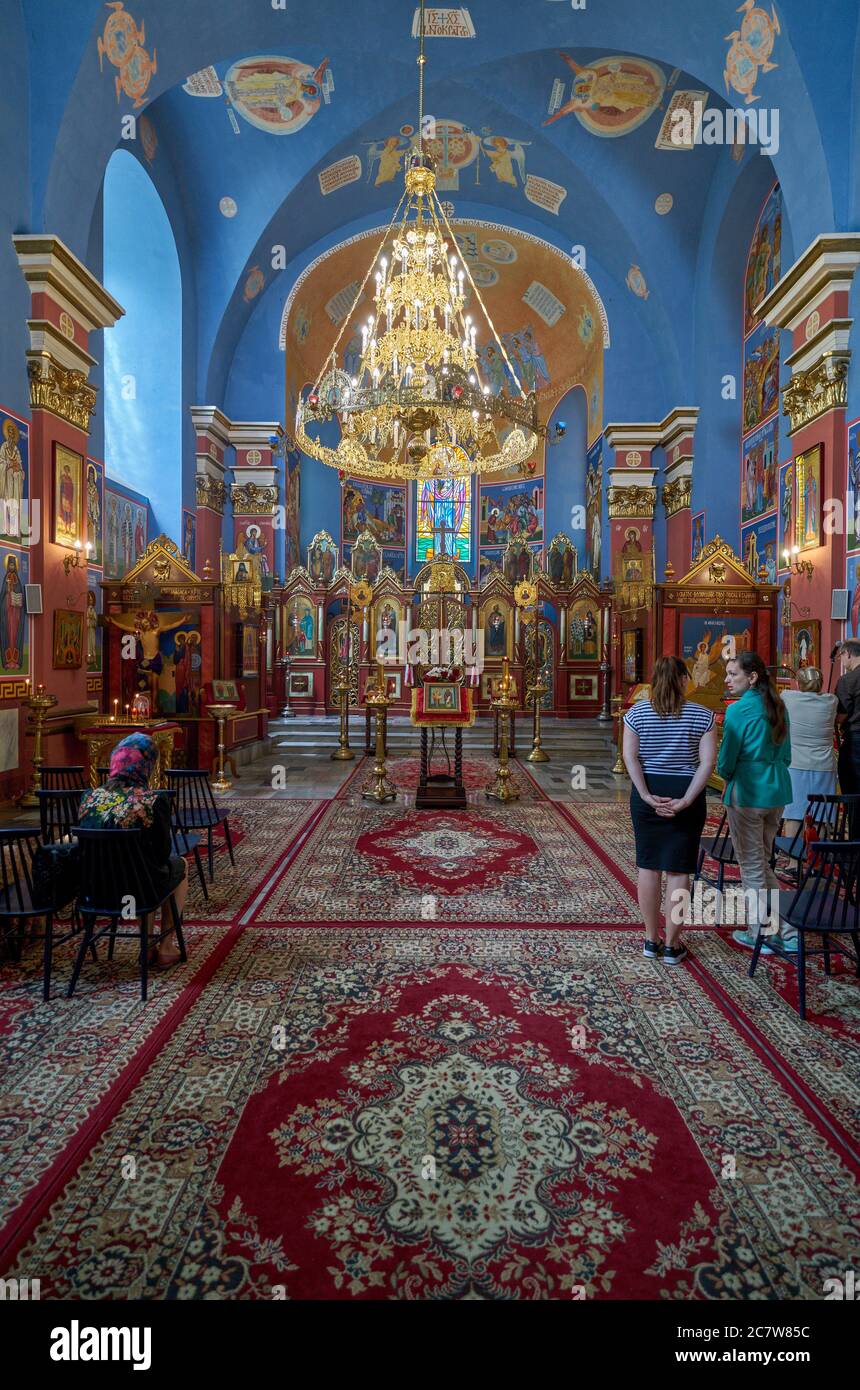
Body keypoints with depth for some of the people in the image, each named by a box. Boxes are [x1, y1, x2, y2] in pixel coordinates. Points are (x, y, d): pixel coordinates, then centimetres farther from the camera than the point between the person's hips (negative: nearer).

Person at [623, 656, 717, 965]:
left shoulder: (637, 712, 0)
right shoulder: (702, 715, -2)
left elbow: (630, 757, -8)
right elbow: (708, 761, -10)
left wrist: (647, 797, -10)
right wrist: (685, 800, -12)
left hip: (647, 793, 1)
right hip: (686, 793, -1)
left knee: (648, 866, 11)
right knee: (678, 869, 6)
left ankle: (651, 940, 21)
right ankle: (672, 945, 14)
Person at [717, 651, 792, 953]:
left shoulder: (739, 710, -15)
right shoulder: (777, 706, 8)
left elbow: (725, 762, -11)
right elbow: (785, 755, 15)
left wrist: (727, 778, 8)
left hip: (748, 793, -7)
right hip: (777, 791, 7)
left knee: (751, 866, 6)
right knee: (763, 862, 20)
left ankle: (758, 933, 15)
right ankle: (785, 924, 23)